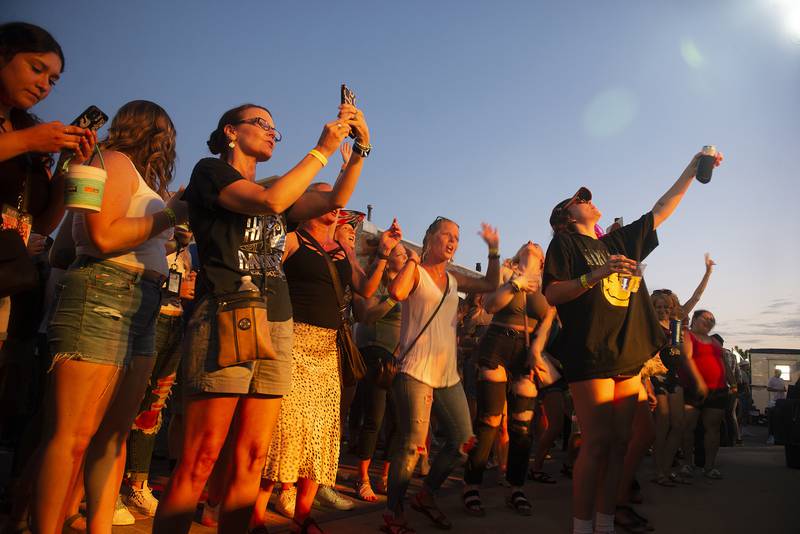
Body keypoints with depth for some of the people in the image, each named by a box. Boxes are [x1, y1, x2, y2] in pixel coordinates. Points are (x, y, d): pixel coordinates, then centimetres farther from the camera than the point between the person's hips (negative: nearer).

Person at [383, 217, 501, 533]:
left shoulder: (453, 279, 17)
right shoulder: (416, 272, -2)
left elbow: (491, 285, 24)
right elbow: (397, 292, -23)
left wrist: (494, 250, 18)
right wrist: (412, 260, -10)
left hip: (448, 374, 7)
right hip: (416, 372, -7)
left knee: (463, 442, 9)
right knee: (412, 446, -10)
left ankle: (426, 495, 28)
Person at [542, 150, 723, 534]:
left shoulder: (621, 241, 22)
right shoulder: (564, 244, 3)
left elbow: (660, 211, 27)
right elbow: (551, 295, -8)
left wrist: (692, 169, 26)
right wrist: (596, 274, -20)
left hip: (629, 356, 7)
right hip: (590, 355, -7)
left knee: (621, 442, 5)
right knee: (598, 442, -9)